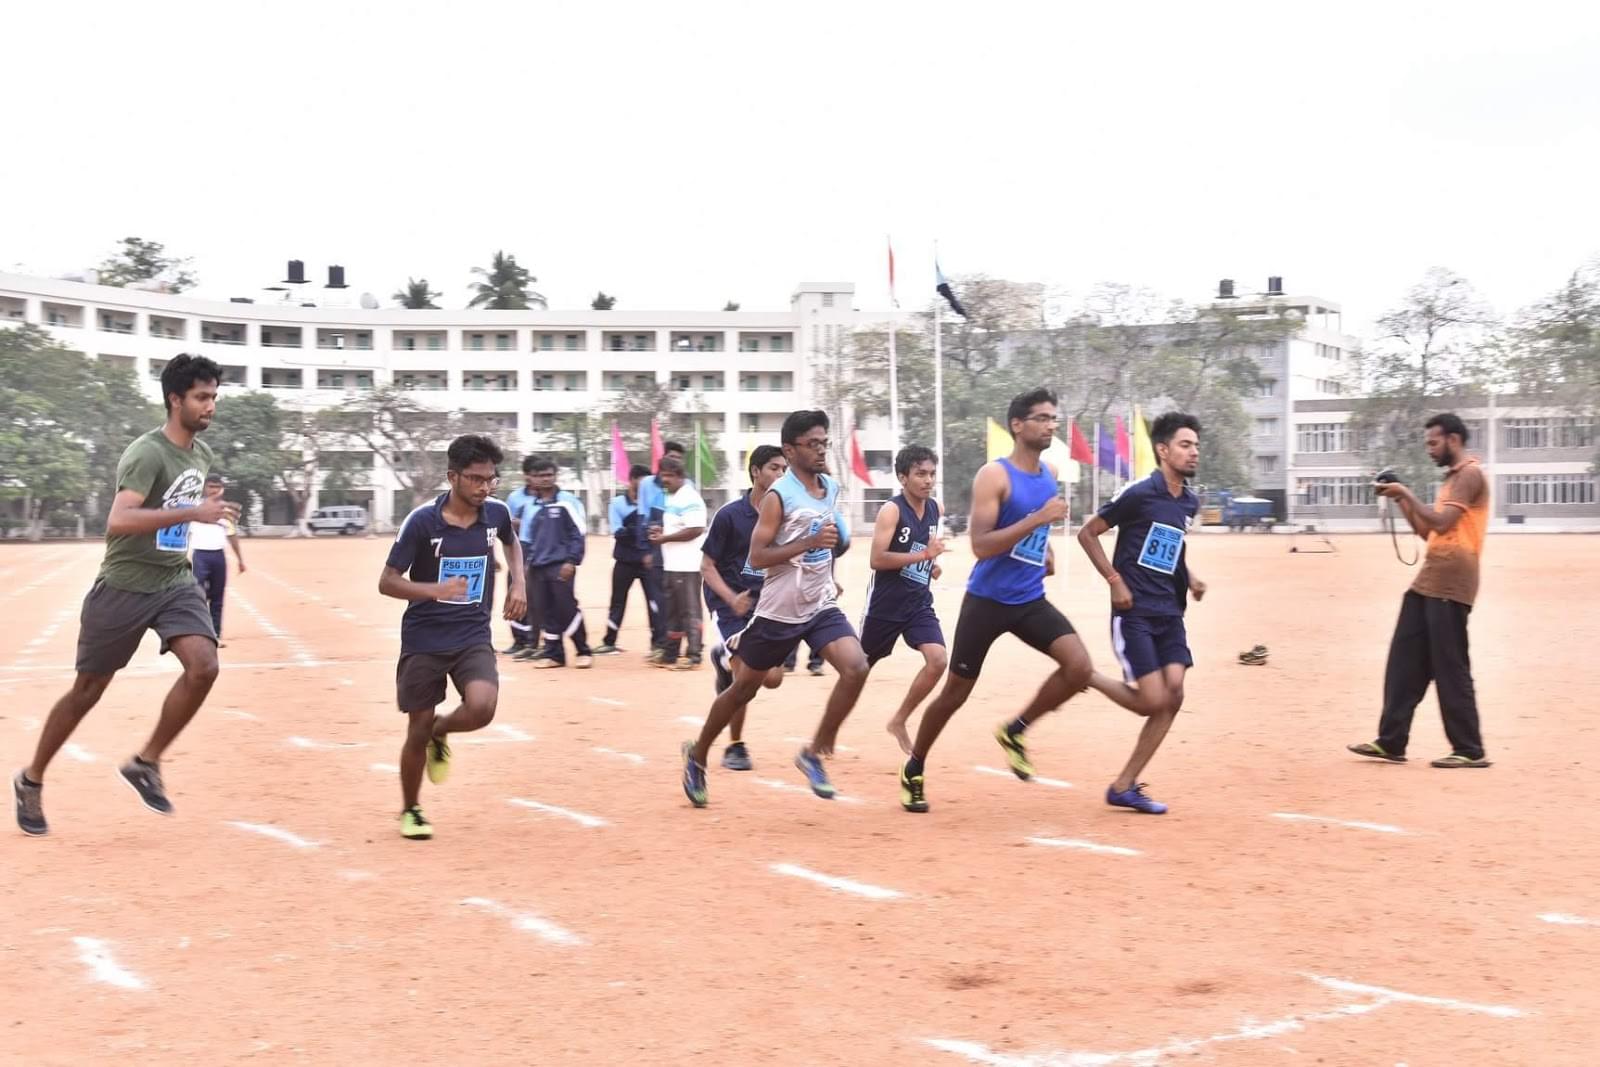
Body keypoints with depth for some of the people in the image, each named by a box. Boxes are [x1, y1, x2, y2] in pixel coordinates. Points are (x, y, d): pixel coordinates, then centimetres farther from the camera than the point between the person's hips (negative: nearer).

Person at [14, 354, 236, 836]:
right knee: (88, 690, 7)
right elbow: (117, 522, -34)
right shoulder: (147, 453, -20)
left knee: (203, 666, -18)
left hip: (176, 583, 6)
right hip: (124, 586, -6)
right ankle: (31, 780, 28)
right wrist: (191, 513, -39)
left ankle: (145, 763, 1)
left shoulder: (202, 453, 6)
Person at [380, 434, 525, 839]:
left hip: (473, 636, 3)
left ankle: (440, 733, 14)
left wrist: (518, 583, 7)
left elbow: (511, 542, 22)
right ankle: (410, 811, 28)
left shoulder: (496, 513, -3)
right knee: (418, 729, 3)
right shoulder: (421, 521, -16)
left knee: (482, 708, -22)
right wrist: (434, 589, -29)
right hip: (424, 639, -2)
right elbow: (387, 582, -13)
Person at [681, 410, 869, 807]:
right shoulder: (778, 497, -16)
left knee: (856, 667, -18)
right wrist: (810, 543, -28)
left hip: (821, 607, 5)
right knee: (744, 687, 9)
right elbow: (757, 556, -21)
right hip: (779, 611, -5)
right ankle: (698, 755, 31)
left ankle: (815, 753, -3)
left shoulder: (831, 488, 6)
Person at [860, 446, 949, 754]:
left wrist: (932, 564, 7)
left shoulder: (935, 509, 5)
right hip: (885, 603, -5)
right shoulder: (891, 510, -16)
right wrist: (924, 555, -28)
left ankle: (899, 721, 4)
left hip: (919, 602, 5)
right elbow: (877, 559, -24)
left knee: (938, 659, -14)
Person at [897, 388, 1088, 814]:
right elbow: (980, 545, -24)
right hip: (987, 600, -6)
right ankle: (913, 771, 25)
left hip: (1031, 600, 6)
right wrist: (1037, 520, -29)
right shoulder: (994, 475, -15)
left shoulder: (1050, 474, 7)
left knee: (1079, 667, -15)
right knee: (955, 692, 4)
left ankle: (1014, 732, 6)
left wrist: (1046, 549, 11)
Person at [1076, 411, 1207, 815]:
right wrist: (1115, 580, -12)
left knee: (1173, 698, -4)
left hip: (1170, 614, 7)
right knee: (1154, 701, -12)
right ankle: (1085, 677, 15)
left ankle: (1124, 786, 6)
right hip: (1134, 613, -7)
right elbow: (1087, 533, -6)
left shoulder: (1190, 502, 10)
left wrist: (1189, 577, 11)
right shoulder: (1139, 493, -12)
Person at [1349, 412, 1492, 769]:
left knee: (1450, 669, -6)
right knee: (1404, 660, 7)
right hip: (1429, 581, 10)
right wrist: (1402, 501, 13)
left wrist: (1407, 494, -9)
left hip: (1450, 584, -10)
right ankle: (1391, 742, 10)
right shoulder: (1452, 477, 21)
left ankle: (1470, 750, 0)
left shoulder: (1470, 474, -9)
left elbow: (1442, 523, -19)